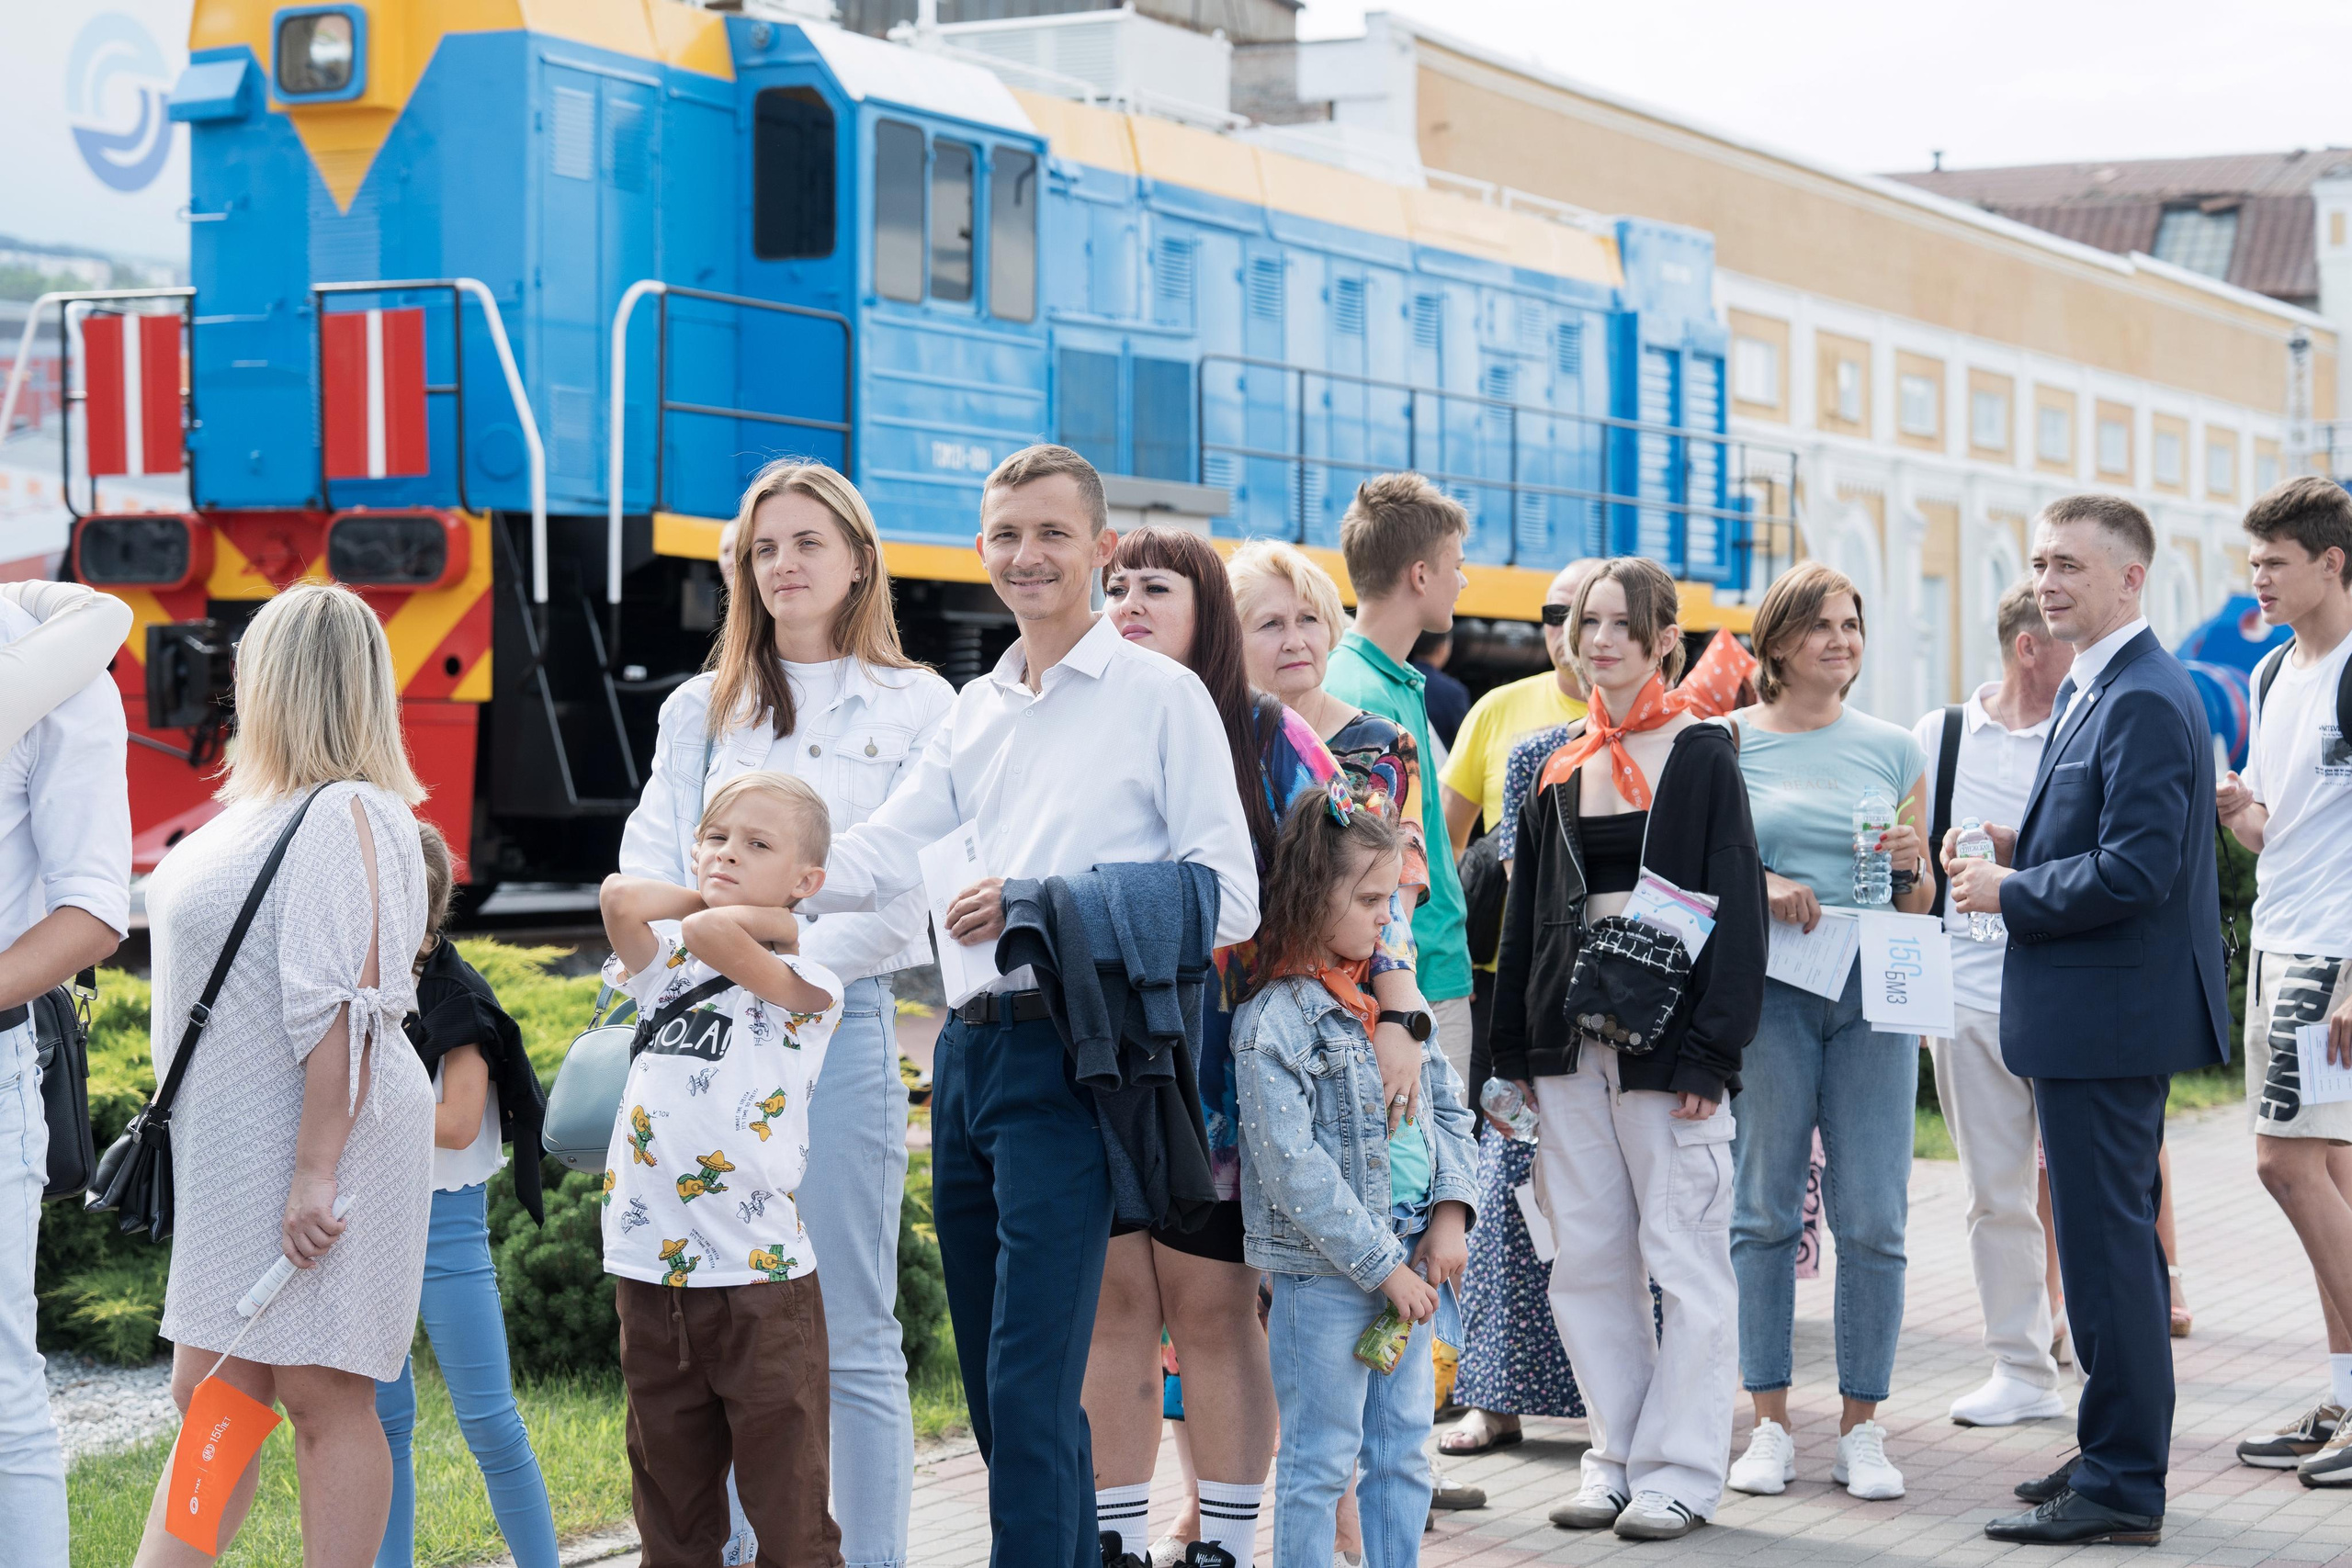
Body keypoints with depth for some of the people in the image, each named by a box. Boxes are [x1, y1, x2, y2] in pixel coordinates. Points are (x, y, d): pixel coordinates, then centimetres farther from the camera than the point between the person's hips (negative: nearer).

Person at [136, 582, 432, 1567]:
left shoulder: (347, 816, -15)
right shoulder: (261, 811, 16)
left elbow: (346, 1009, -22)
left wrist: (315, 1171, -26)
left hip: (317, 1148, -10)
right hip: (233, 1151, 10)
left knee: (322, 1395, -4)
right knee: (206, 1396, 9)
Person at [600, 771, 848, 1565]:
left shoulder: (804, 985, -3)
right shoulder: (666, 968, 11)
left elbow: (715, 938, -20)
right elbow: (622, 898, -8)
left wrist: (766, 919, -1)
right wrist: (705, 899, 4)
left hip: (761, 1278, -5)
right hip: (652, 1277, 5)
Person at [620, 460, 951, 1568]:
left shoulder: (915, 708, 6)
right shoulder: (701, 709, 17)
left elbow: (900, 890, -4)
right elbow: (650, 863, 9)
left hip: (839, 1021, -3)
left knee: (848, 1334, -4)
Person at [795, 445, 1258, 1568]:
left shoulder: (1162, 697, -1)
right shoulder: (975, 711, 19)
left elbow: (1227, 897, -8)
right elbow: (885, 851, 8)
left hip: (1071, 1055, -7)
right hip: (970, 1047, 7)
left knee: (1030, 1385, -12)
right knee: (995, 1381, 12)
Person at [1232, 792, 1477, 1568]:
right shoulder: (1274, 1019, -14)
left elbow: (1447, 1104, 16)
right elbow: (1293, 1168, -19)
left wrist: (1450, 1211, -1)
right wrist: (1382, 1267, -17)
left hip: (1407, 1263, 7)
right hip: (1323, 1277, -7)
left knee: (1403, 1453, 13)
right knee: (1320, 1462, 0)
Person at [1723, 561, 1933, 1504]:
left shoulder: (1892, 748, 12)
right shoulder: (1728, 742, 5)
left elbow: (1922, 903, 16)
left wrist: (1908, 865, -5)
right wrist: (1759, 887, -12)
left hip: (1872, 993, 2)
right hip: (1763, 992, -2)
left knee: (1874, 1219, -2)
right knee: (1764, 1209, 1)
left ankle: (1862, 1428, 6)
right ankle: (1770, 1425, 10)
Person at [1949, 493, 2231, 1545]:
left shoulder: (2144, 702, -18)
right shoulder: (2090, 688, 15)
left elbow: (2137, 867, -25)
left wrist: (2010, 892, -14)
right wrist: (2019, 849, 5)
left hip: (2105, 1019, -11)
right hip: (2104, 1017, 11)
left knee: (2105, 1243, -6)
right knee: (2115, 1237, 17)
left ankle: (2121, 1488, -1)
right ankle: (2121, 1452, 28)